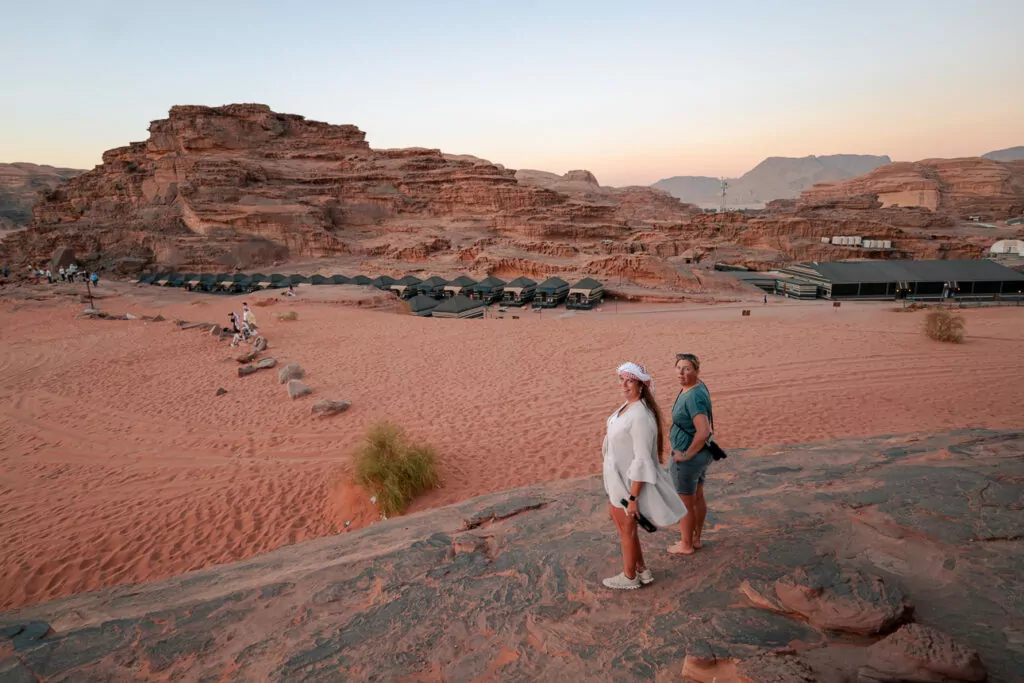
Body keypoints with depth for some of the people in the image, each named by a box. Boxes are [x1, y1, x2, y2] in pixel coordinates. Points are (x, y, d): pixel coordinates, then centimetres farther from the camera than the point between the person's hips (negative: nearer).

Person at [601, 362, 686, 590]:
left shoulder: (640, 416, -29)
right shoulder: (627, 406, 0)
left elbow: (642, 460, -27)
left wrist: (633, 497, -24)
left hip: (631, 481, -10)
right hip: (618, 477, 10)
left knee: (626, 529, 10)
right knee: (615, 516, 24)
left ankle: (630, 577, 34)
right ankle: (641, 570, 39)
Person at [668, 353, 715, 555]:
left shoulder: (693, 396, -28)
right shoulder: (698, 387, 3)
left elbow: (704, 432, -36)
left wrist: (687, 454, -22)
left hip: (688, 457, -10)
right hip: (702, 454, 10)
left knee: (685, 504, 8)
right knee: (698, 498, 22)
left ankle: (686, 546, 25)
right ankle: (696, 539, 38)